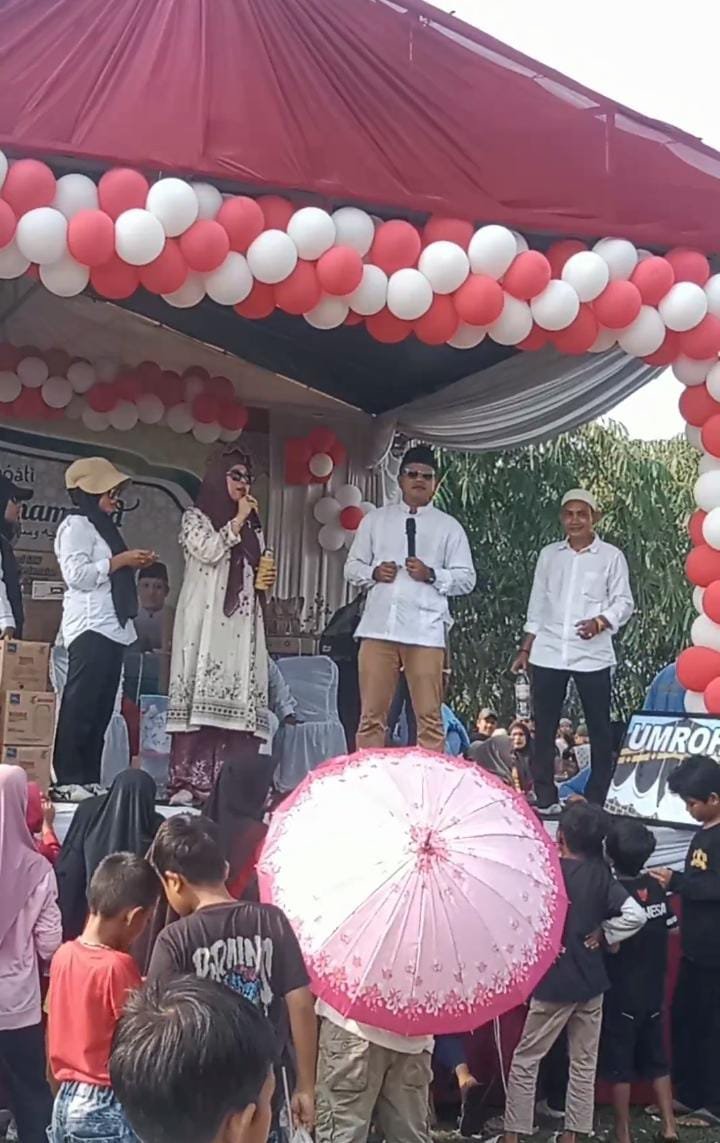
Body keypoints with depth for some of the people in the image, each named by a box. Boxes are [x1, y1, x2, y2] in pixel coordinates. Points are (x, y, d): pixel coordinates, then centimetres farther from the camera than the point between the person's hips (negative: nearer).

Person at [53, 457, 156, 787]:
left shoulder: (103, 526, 23)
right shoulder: (77, 525, -5)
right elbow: (76, 574, -17)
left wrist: (132, 564, 11)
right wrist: (120, 560, -12)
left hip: (111, 630, 10)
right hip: (91, 630, -10)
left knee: (100, 712, 7)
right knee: (79, 710, -10)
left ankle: (89, 782, 9)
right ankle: (68, 780, -9)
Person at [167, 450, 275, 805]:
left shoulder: (252, 526, 22)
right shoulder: (195, 517, 7)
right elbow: (209, 551, -11)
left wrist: (265, 581, 5)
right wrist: (237, 519, -2)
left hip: (242, 623, 5)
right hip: (205, 619, -5)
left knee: (236, 696, -4)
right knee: (200, 695, -13)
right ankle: (186, 781, -15)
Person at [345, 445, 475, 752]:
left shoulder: (448, 527, 11)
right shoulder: (375, 520, 16)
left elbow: (466, 578, 7)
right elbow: (352, 567, 17)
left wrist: (431, 574, -9)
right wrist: (374, 572, -4)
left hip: (425, 629, -1)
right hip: (379, 626, 1)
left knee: (429, 717, -3)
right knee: (372, 715, 0)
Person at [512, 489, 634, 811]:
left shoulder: (611, 556, 2)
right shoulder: (549, 554, 12)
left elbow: (624, 602, -1)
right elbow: (537, 606, 15)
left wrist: (601, 622, -20)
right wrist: (525, 649, 11)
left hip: (592, 654, -3)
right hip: (548, 653, 3)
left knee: (599, 728, 1)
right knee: (544, 727, 4)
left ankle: (596, 801, 8)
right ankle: (545, 799, 11)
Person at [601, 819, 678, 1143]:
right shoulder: (656, 888, -3)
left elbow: (612, 944, -21)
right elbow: (671, 926, 11)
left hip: (621, 995, -5)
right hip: (653, 992, 5)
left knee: (619, 1065, 6)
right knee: (656, 1059, 15)